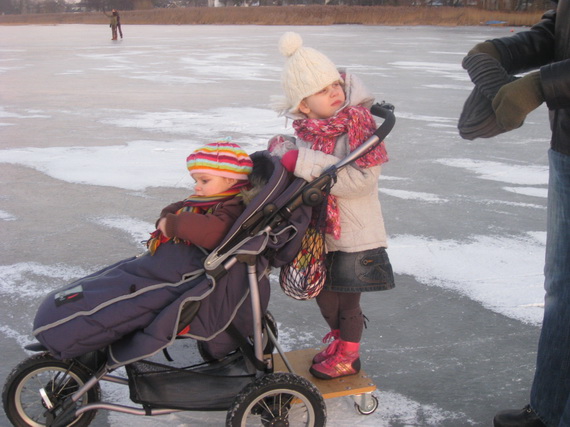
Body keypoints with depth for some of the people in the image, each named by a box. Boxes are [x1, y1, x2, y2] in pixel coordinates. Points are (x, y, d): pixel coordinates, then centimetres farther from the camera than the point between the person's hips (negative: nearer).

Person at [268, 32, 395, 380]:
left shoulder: (359, 123, -19)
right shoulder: (307, 129, 0)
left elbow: (362, 179, -30)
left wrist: (304, 163, -32)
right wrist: (282, 150, -9)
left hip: (354, 232, -6)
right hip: (319, 229, 6)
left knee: (346, 299, 9)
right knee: (323, 291, 20)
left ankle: (348, 356, 33)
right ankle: (339, 341, 46)